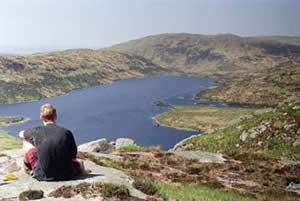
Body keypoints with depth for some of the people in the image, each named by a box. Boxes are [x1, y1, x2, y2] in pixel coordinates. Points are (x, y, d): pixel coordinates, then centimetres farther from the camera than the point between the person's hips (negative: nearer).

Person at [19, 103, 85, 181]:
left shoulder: (37, 131, -7)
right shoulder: (67, 132, -8)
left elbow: (21, 134, 17)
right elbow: (73, 156, 0)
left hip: (43, 175, 0)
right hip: (66, 174, 1)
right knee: (79, 163, 34)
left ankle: (27, 167, 41)